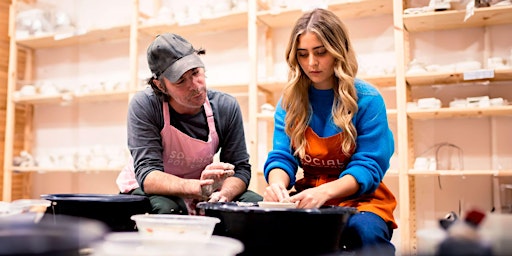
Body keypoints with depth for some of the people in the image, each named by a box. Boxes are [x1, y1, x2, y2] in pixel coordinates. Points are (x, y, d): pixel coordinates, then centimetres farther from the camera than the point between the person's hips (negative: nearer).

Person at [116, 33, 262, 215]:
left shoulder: (226, 107, -12)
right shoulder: (144, 106, -22)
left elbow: (240, 168, -8)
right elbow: (147, 176, -29)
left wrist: (222, 195, -30)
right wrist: (198, 187, -47)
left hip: (202, 193, 3)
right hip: (145, 190, -3)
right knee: (165, 208, -36)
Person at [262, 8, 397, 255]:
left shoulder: (367, 99, -8)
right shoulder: (289, 100, 3)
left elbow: (369, 166, -13)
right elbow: (282, 156, -2)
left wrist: (325, 191, -32)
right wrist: (277, 184, -27)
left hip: (359, 198, -3)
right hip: (307, 198, 3)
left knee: (365, 231, -37)